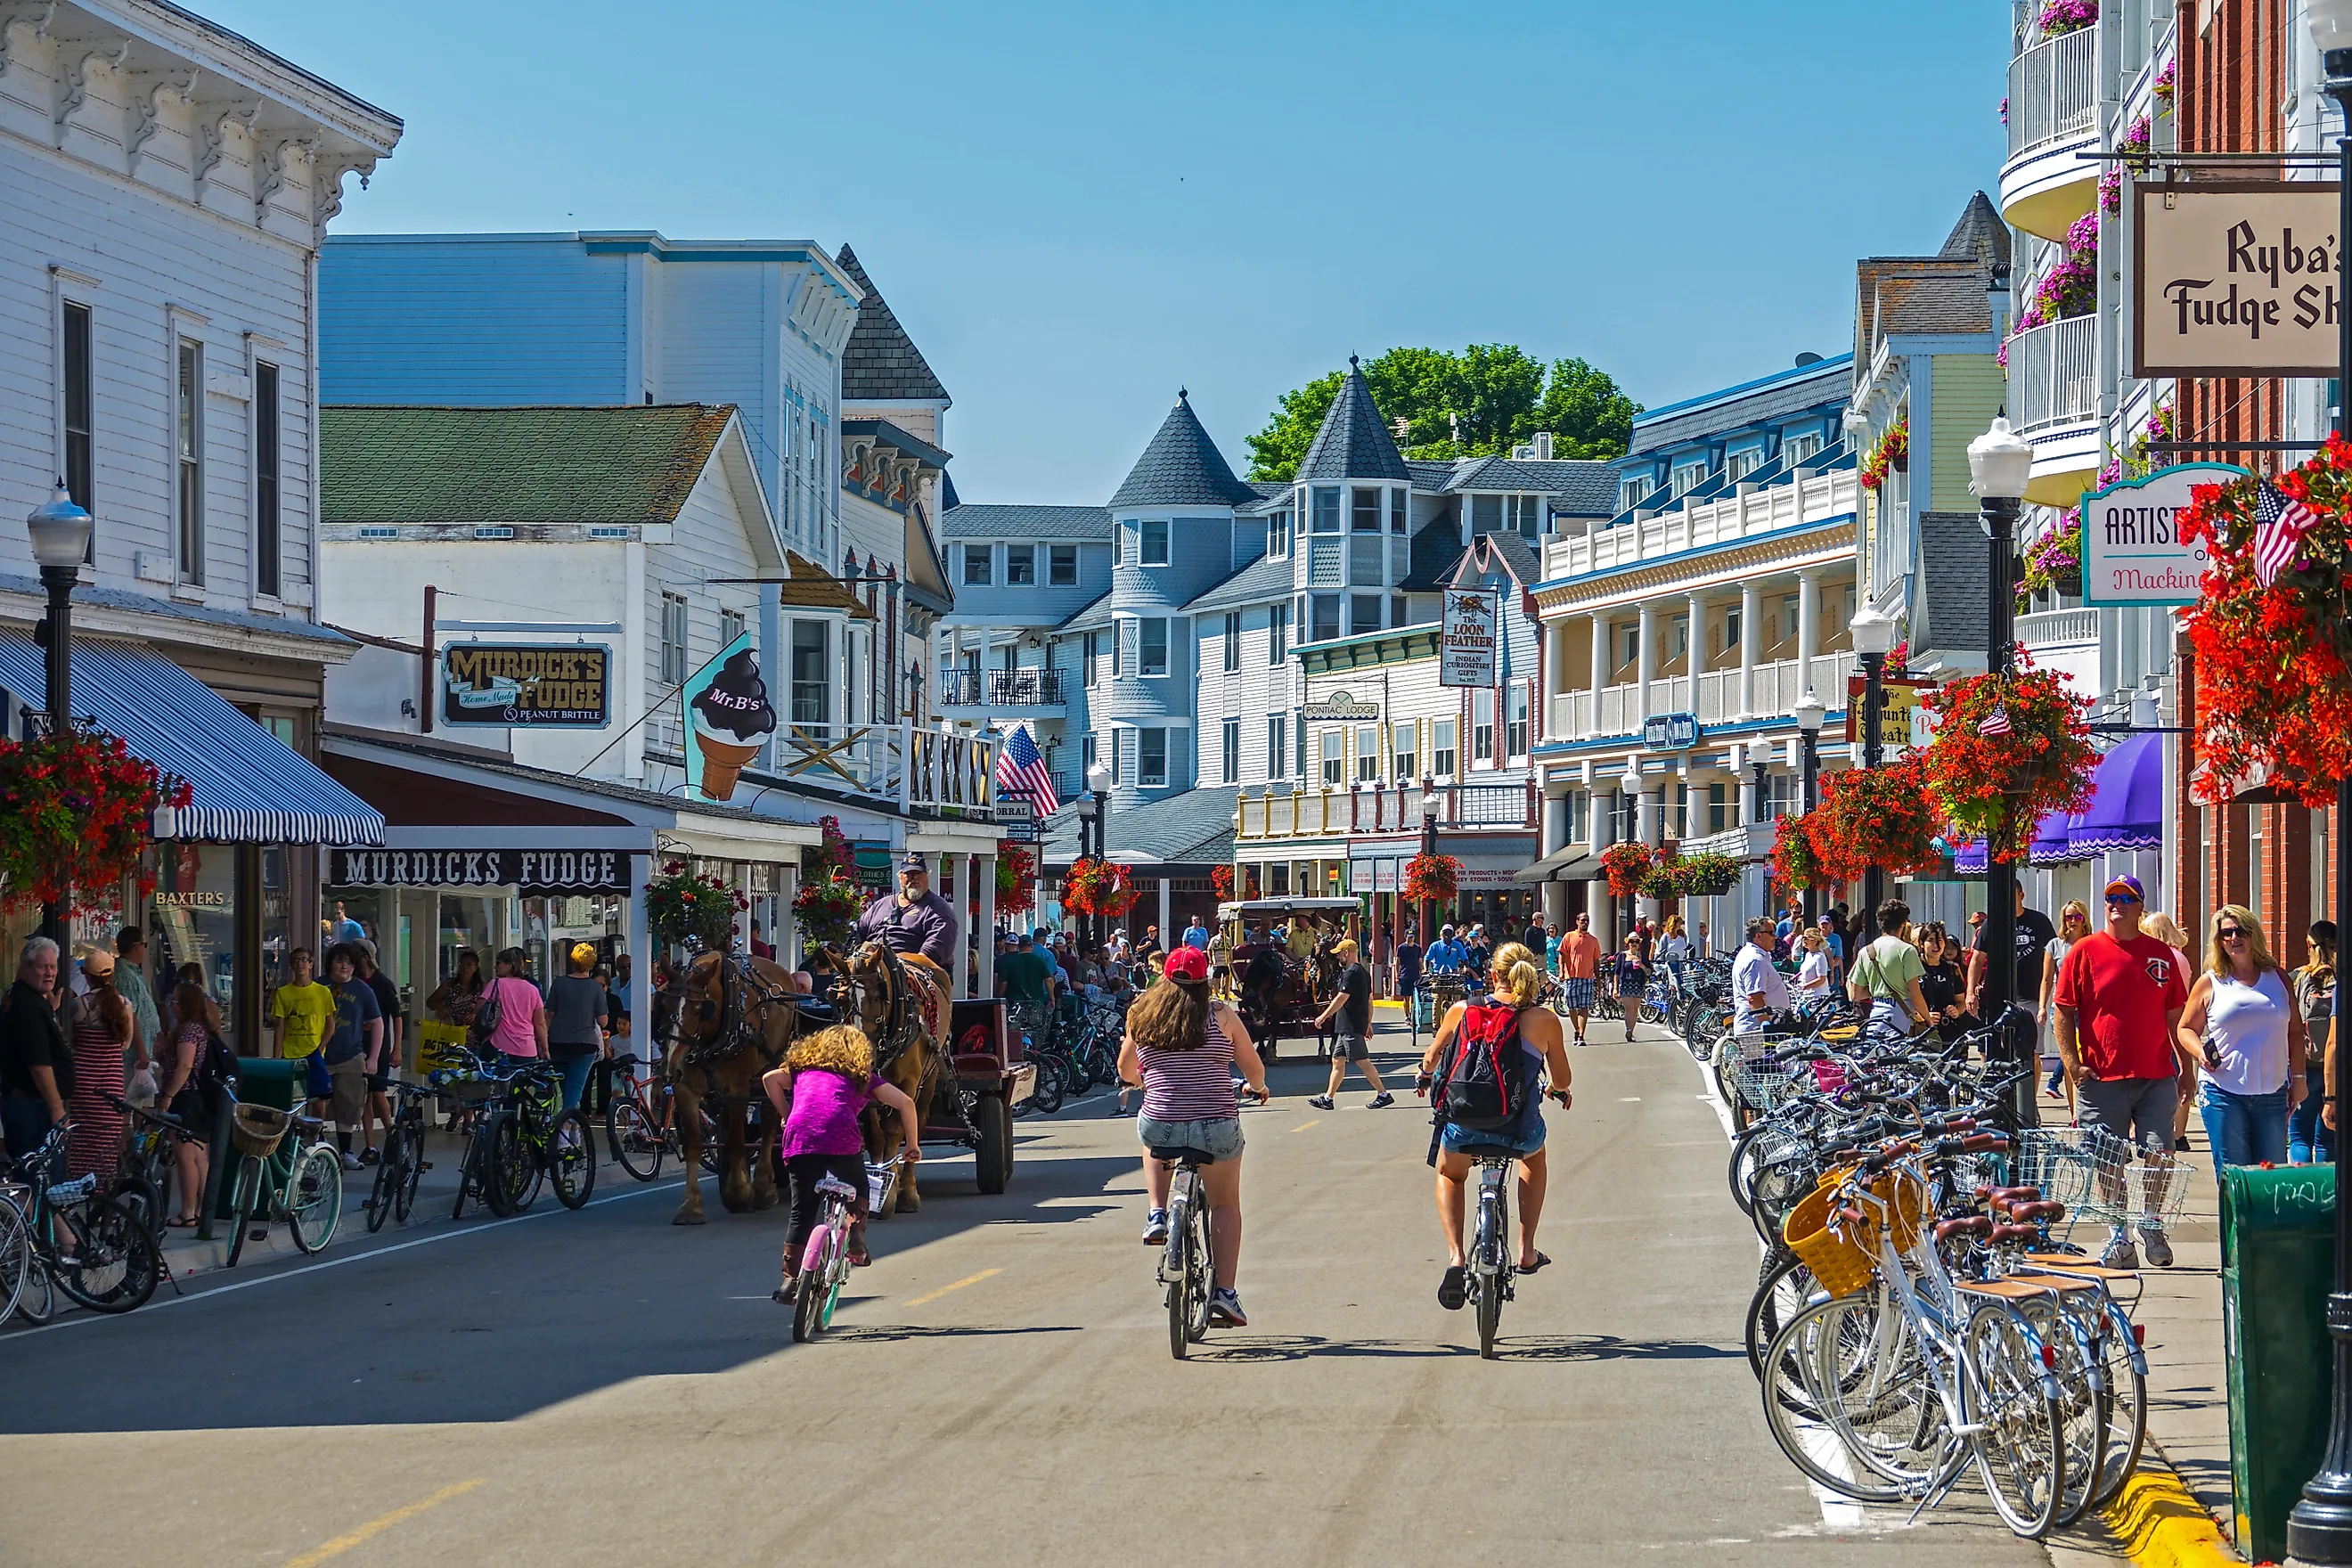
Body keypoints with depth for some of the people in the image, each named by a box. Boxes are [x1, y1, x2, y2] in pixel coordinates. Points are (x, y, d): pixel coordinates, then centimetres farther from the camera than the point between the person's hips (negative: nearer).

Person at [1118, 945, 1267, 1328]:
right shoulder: (1221, 1015, 0)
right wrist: (1258, 1089, 30)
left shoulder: (1142, 1016, 5)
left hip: (1160, 1127, 1)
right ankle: (1225, 1292, 12)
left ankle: (1157, 1214, 22)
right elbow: (1255, 1070, 6)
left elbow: (1126, 1073, 19)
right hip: (1217, 1127, -1)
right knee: (1225, 1205, 20)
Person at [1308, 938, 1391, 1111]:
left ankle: (1383, 1095, -5)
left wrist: (1323, 1017, -14)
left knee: (1363, 1061, -8)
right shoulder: (1364, 972, 16)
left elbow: (1342, 998, -20)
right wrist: (1368, 1023, 24)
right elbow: (1370, 1000, 20)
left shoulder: (1351, 973, -15)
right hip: (1347, 1027, 10)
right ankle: (1327, 1098, 12)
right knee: (1337, 1061, 10)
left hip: (1352, 1027, -10)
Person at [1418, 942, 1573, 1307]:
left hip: (1463, 1130, 0)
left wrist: (1425, 1077, 44)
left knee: (1450, 1177, 35)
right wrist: (1559, 1091, 35)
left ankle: (1455, 1257, 13)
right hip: (1519, 1133, 0)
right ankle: (1527, 1249, 33)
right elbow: (1562, 1079, 10)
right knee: (1535, 1157, 38)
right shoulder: (1544, 1020, -1)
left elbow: (1432, 1056, 20)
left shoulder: (1461, 1011, 3)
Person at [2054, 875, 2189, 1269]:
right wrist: (2072, 1064, -8)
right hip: (2102, 1077, -1)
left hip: (2156, 1076, 1)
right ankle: (2119, 1237, 14)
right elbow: (2063, 1013, 2)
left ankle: (2151, 1225, 15)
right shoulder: (2084, 952, 2)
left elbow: (2175, 1017, 15)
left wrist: (2186, 1069, 13)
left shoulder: (2161, 954, 10)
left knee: (2160, 1154, -6)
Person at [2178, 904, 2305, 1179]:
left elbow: (2295, 1031, 16)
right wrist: (2200, 1053, -9)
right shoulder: (2210, 983, 5)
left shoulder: (2277, 978, 11)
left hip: (2272, 1093, 2)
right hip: (2222, 1092, -2)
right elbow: (2186, 1029, 11)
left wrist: (2299, 1077, 10)